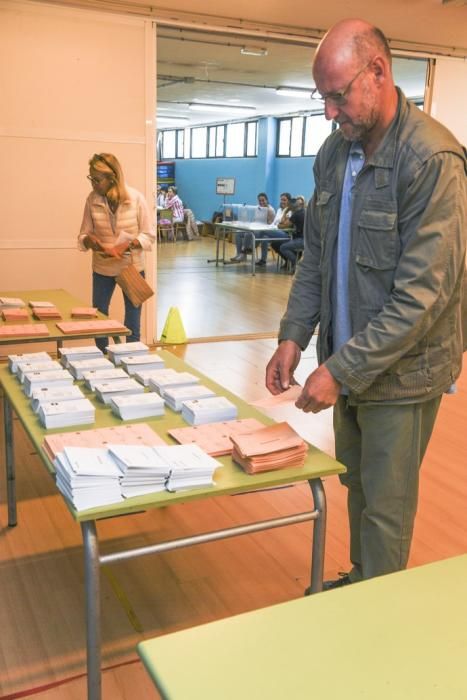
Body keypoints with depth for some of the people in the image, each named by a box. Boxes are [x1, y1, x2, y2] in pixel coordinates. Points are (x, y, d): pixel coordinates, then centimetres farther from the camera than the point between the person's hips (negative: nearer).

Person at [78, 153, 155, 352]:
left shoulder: (136, 198, -14)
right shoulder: (92, 199, -7)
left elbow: (149, 236, -8)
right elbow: (84, 235, -1)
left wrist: (129, 245, -26)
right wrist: (90, 241, -24)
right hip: (102, 269, 2)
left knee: (132, 323, 8)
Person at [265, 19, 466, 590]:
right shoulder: (335, 150, 3)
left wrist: (343, 371, -23)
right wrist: (293, 335, -2)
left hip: (401, 370, -6)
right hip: (348, 361, 6)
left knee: (385, 507, 8)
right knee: (356, 488, 20)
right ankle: (358, 582, 41)